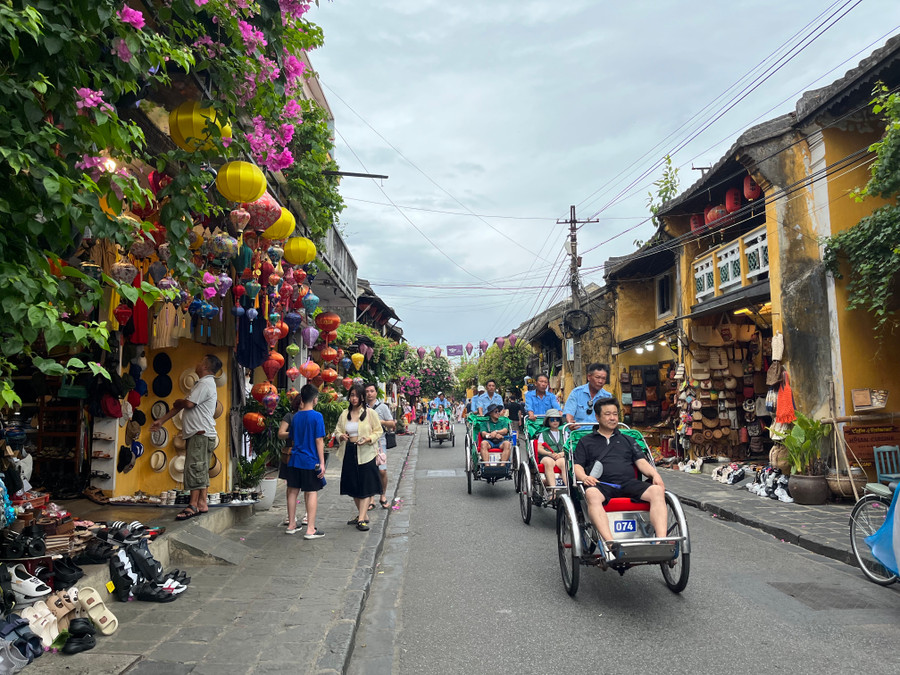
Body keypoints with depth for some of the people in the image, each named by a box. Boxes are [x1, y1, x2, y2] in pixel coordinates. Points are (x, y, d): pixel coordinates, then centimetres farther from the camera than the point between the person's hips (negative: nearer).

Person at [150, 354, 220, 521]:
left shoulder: (205, 383, -10)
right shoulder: (203, 383, 23)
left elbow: (188, 403, -19)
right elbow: (180, 406, 25)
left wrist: (178, 402, 5)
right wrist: (162, 421, 24)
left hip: (201, 433, -10)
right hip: (196, 434, 10)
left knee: (194, 468, -11)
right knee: (201, 470, 9)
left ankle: (193, 505, -10)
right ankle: (202, 503, 12)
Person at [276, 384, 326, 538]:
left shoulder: (295, 416, 7)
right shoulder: (317, 416, -11)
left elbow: (292, 438, 14)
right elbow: (319, 440, -12)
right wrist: (322, 462, -9)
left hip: (295, 460, 6)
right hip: (311, 461, -6)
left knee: (293, 491, 13)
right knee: (312, 492, 0)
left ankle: (291, 525, 24)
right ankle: (310, 529, 0)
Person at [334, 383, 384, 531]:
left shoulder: (370, 413, -3)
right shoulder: (344, 414, 9)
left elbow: (378, 431, 0)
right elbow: (337, 430, 15)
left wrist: (368, 439, -18)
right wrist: (341, 436, -7)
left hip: (365, 453, -4)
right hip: (349, 453, 5)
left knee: (365, 487, -6)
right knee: (353, 487, 11)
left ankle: (361, 519, -4)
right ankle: (363, 514, 27)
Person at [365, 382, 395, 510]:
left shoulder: (382, 407, 4)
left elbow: (392, 424, 3)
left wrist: (381, 421, -13)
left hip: (379, 442, -2)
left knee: (382, 471, -10)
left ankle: (383, 496, 10)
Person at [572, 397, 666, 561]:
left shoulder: (628, 440, 30)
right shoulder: (586, 441, 23)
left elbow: (641, 461, 19)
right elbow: (577, 465, 12)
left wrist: (655, 474, -2)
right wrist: (584, 477, -11)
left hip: (629, 483, 3)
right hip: (601, 484, -2)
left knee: (657, 491, -28)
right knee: (592, 494, -39)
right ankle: (609, 544, -50)